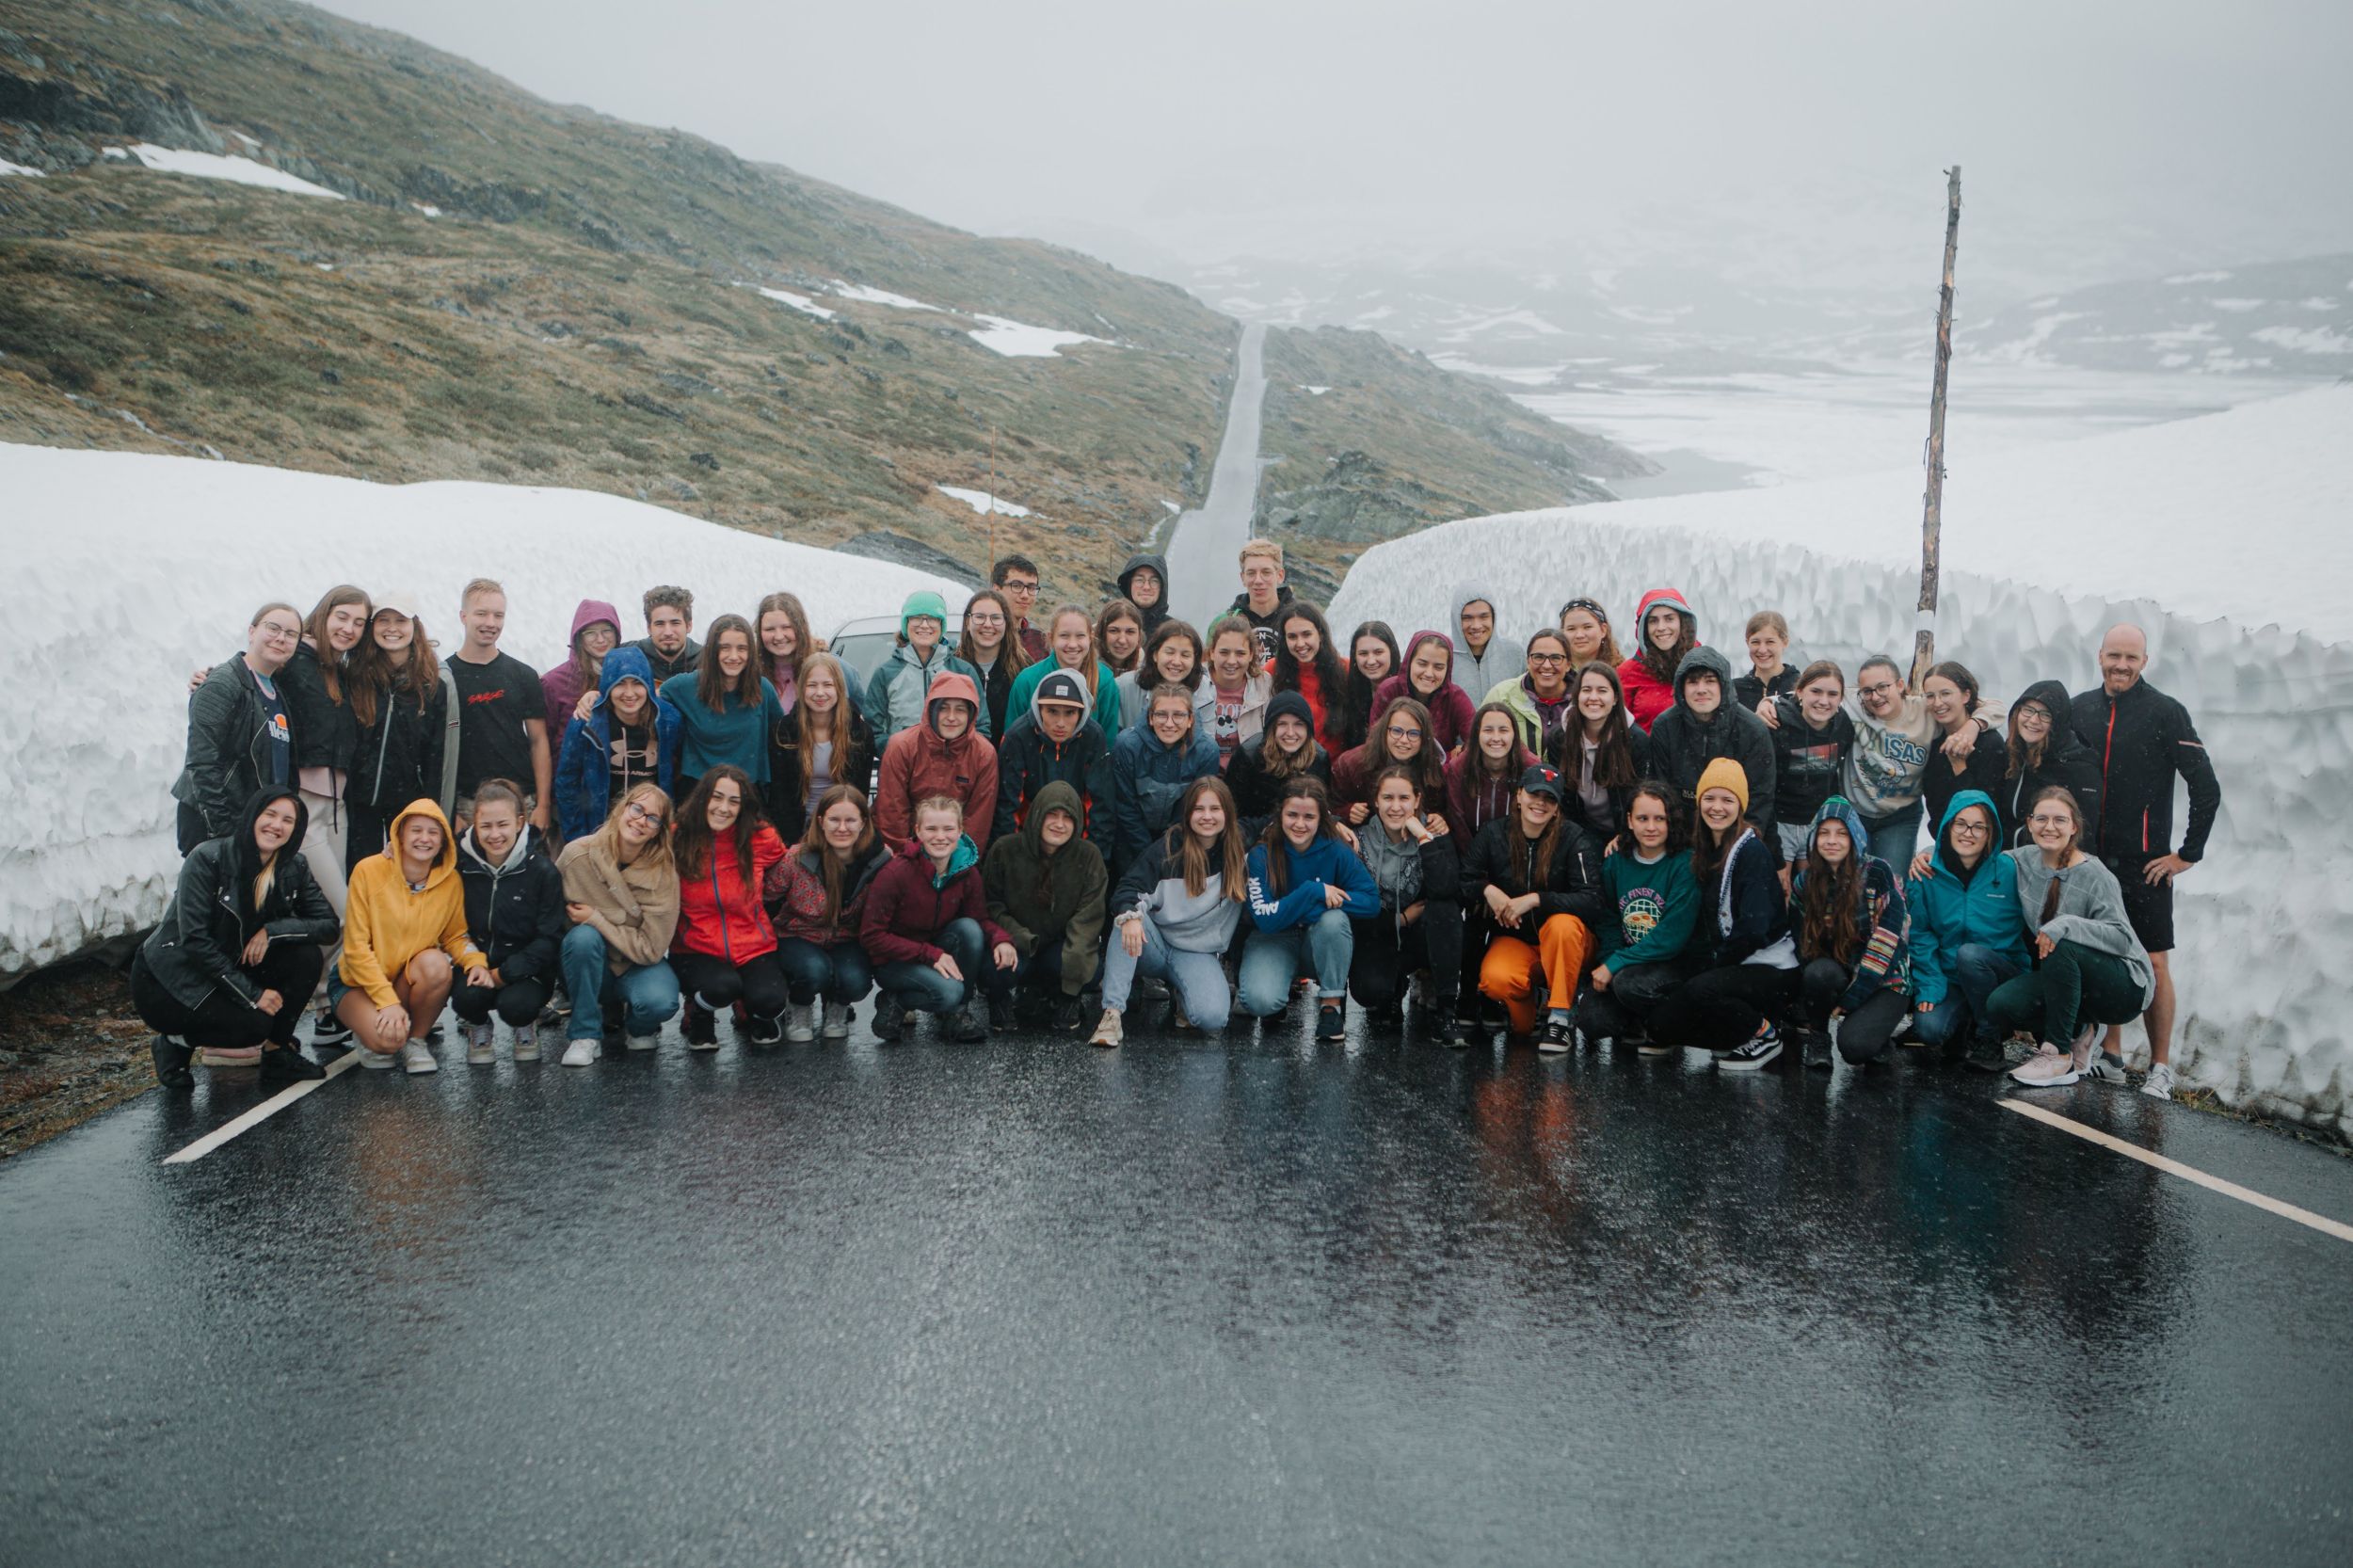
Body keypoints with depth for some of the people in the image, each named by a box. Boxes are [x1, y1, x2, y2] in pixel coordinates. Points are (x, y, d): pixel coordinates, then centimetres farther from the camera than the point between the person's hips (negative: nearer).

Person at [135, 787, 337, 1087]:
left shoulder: (294, 868, -3)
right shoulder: (207, 859, -20)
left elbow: (329, 924, -7)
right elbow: (194, 940, -24)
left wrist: (272, 931, -23)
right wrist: (252, 993, -25)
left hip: (231, 969, 6)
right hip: (171, 979, -6)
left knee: (307, 955, -17)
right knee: (254, 1023, -28)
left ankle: (278, 1052, -4)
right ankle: (175, 1042, 0)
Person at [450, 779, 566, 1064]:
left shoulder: (543, 871, -10)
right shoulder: (461, 864, -3)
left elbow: (549, 939, -9)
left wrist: (504, 974, -16)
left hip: (525, 970, -2)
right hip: (476, 963, 2)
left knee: (515, 1003, -31)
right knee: (467, 997, -29)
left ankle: (525, 1029, 8)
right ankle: (479, 1029, 8)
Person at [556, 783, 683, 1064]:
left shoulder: (664, 873, -16)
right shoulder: (577, 855, -15)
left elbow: (651, 949, -18)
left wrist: (595, 918, -21)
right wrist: (585, 924, -18)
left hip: (637, 967, -1)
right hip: (588, 967, 1)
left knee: (660, 1002, -33)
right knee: (584, 936, -33)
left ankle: (637, 1027, 6)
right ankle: (585, 1035, -14)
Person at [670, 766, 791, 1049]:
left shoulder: (761, 838, -4)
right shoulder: (677, 839, -5)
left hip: (753, 948, 1)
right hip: (696, 949, -1)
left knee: (768, 1000, -26)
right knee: (722, 986, -33)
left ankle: (756, 1014, 14)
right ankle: (698, 1014, 5)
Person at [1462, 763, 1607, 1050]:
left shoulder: (1574, 838, -11)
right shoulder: (1494, 833, -3)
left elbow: (1592, 901, -20)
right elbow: (1463, 881, 0)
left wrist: (1535, 899, -28)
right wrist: (1487, 890, -22)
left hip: (1565, 943, -1)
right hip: (1512, 939, 1)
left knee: (1563, 923, -37)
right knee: (1496, 980, -33)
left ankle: (1559, 1020, -24)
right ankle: (1523, 1020, 4)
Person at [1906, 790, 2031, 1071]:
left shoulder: (2009, 869, -7)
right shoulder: (1926, 874, -3)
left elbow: (2026, 925, -3)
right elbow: (1919, 934, -2)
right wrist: (1929, 986, -11)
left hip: (2004, 972, -1)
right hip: (1950, 979, 1)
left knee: (1969, 954, -34)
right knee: (1928, 1029, -26)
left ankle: (1989, 1040, -13)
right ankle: (1967, 1022, 10)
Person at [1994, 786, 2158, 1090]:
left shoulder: (2094, 876, -16)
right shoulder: (2025, 863, 2)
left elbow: (2122, 938, -24)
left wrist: (2066, 924, -36)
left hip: (2127, 986, -6)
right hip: (2071, 980, 6)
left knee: (2061, 947, -35)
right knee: (2000, 1004, -19)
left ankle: (2059, 1054, -22)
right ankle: (2078, 1033, 8)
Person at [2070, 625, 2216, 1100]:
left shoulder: (2166, 713, -6)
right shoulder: (2081, 709, 8)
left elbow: (2207, 788, -8)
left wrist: (2188, 854, -8)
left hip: (2144, 864, -4)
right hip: (2090, 859, 4)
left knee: (2153, 963, -4)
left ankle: (2161, 1067, 2)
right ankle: (2109, 1052, 19)